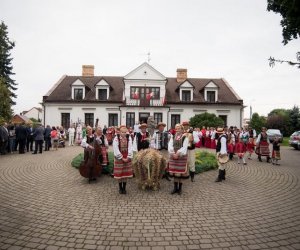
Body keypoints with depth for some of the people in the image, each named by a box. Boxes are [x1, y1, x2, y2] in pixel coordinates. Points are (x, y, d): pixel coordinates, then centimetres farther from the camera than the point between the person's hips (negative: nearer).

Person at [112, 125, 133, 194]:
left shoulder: (129, 138, -1)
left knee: (126, 173, 6)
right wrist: (122, 158, -14)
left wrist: (128, 157, -13)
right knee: (119, 173, 4)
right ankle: (120, 188, 20)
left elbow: (130, 148, -5)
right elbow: (116, 150, -13)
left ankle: (124, 188, 18)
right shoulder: (116, 138, -10)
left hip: (127, 158, 2)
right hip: (119, 158, -2)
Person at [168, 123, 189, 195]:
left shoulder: (185, 138, -2)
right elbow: (170, 146, -2)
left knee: (181, 172, 2)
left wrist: (178, 154, -19)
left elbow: (184, 148, -12)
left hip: (181, 157, -3)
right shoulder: (172, 137, 9)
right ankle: (175, 188, 18)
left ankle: (180, 188, 15)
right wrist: (173, 154, -15)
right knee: (174, 172, 7)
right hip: (173, 156, 3)